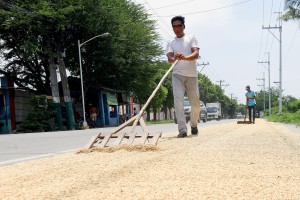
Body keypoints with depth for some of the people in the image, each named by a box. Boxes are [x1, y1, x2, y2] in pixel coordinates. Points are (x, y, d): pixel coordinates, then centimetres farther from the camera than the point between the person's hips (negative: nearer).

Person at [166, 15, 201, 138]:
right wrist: (174, 58, -30)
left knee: (195, 103, 7)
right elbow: (169, 58, -5)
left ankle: (194, 125, 31)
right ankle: (182, 130, -20)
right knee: (178, 100, -17)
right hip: (177, 75, 1)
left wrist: (185, 58, -31)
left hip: (192, 75, 0)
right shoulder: (170, 43, 12)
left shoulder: (191, 38, 7)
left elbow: (196, 54, -10)